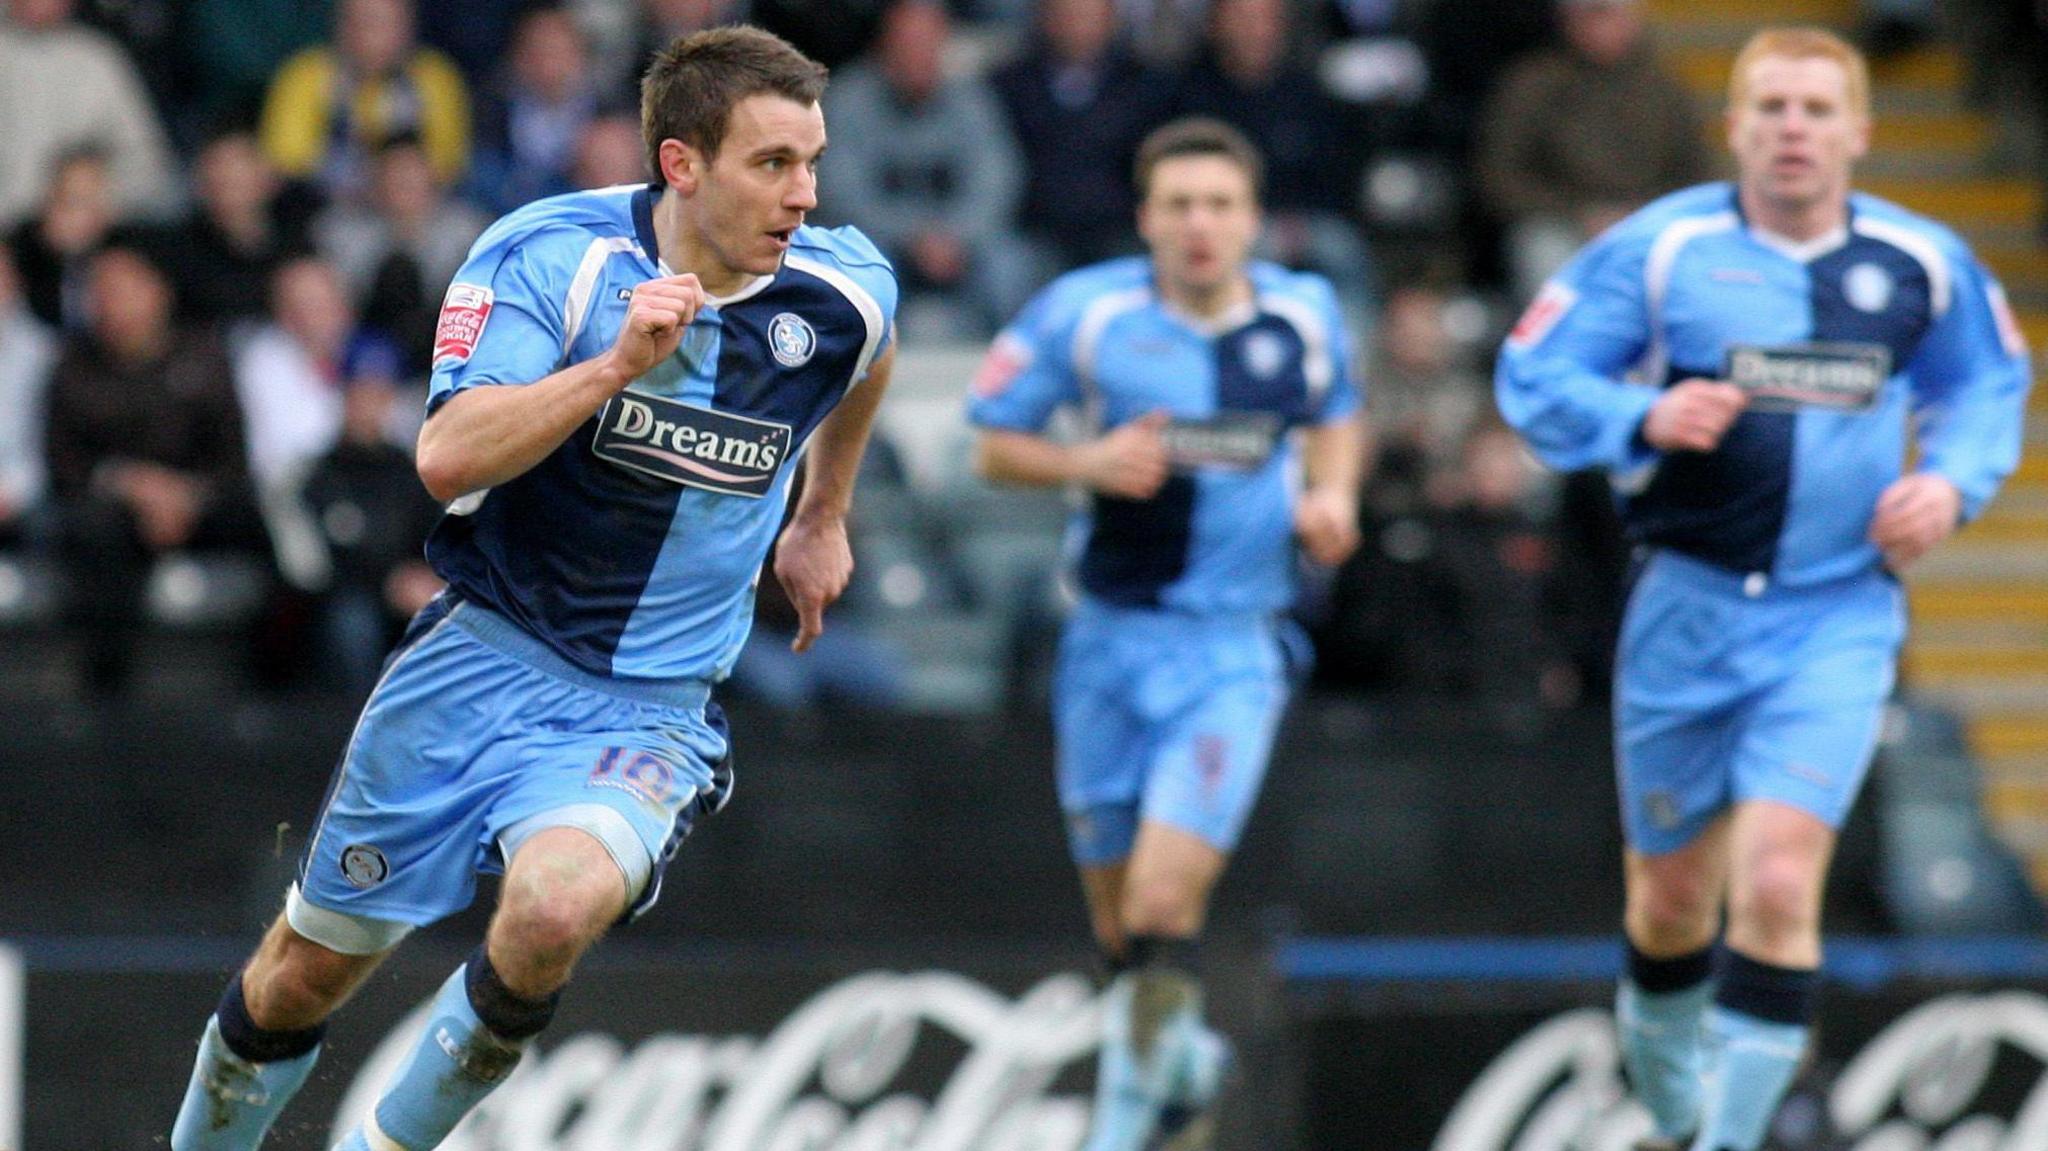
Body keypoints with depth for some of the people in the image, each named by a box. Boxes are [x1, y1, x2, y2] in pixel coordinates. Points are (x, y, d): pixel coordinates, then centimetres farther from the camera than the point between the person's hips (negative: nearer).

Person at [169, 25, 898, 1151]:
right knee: (309, 969, 10)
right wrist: (618, 364, -36)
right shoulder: (547, 254, -15)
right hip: (482, 661, 0)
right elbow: (449, 457, -27)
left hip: (651, 710, 0)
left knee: (558, 904, -31)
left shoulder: (844, 292, -6)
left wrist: (822, 520, 30)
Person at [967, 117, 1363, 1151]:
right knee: (1119, 919, 11)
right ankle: (1180, 1055, 40)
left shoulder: (1304, 315, 1)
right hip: (1114, 635, 1)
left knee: (1165, 900, -18)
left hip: (1237, 647, -1)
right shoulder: (1084, 313, -7)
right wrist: (1086, 464, -17)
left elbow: (1336, 416, 22)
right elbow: (993, 445, 1)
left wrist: (1332, 499, 2)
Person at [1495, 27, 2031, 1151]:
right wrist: (1644, 418, -21)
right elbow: (1532, 377, -3)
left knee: (1778, 885, -18)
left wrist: (1951, 481, -1)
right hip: (1687, 605, 0)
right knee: (1671, 896, 11)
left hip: (1838, 624, 0)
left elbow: (1988, 386, 18)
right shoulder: (1660, 247, -5)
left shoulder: (1923, 263, 1)